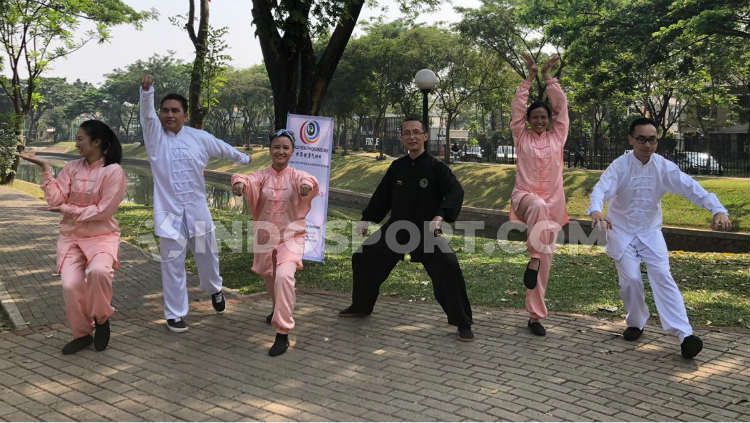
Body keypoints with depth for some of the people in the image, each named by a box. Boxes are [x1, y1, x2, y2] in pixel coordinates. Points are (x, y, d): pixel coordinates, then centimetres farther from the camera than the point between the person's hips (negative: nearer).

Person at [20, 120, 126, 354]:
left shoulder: (114, 172, -10)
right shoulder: (72, 168, 5)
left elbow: (102, 211, -14)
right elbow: (55, 199, -5)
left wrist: (67, 209, -10)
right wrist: (45, 168, -9)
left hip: (102, 236, -4)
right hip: (71, 236, 4)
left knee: (98, 271, -34)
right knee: (70, 285, -16)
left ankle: (102, 318, -3)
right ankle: (81, 334, 11)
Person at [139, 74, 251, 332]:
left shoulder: (200, 138, 3)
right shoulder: (155, 135, -2)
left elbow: (223, 149, 20)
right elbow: (146, 114, -21)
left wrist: (244, 159, 36)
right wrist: (146, 90, -39)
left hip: (196, 209, 2)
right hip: (168, 210, -2)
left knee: (206, 255, 17)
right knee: (172, 262, 2)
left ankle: (214, 289, 47)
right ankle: (174, 314, 13)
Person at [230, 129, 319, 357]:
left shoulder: (296, 176, -5)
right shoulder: (263, 176, -1)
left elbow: (307, 181, -28)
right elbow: (250, 180, -24)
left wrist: (307, 185, -53)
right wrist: (240, 182, -48)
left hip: (291, 235, -3)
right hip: (265, 235, 3)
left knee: (284, 276, -25)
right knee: (269, 276, 21)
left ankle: (283, 334, -19)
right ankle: (280, 308, 54)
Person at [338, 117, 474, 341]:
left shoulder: (436, 167, -7)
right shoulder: (397, 166, 6)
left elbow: (455, 192, -19)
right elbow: (382, 195, 15)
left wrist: (440, 216, -35)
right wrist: (367, 219, 8)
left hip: (426, 230, -5)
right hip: (396, 228, 5)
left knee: (448, 268, -26)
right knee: (363, 259, 9)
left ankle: (462, 323, -11)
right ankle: (361, 306, 34)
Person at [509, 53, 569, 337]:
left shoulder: (557, 136, 10)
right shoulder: (522, 137, 7)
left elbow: (562, 105, 7)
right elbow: (517, 106, 1)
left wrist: (548, 76, 8)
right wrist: (530, 76, 1)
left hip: (552, 202, 2)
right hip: (525, 196, -2)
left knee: (546, 262, 1)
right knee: (538, 206, -42)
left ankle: (536, 316, 9)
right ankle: (533, 258, -31)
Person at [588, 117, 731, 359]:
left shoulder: (664, 167, -9)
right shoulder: (620, 166, -15)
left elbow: (691, 187, -20)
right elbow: (602, 189, -32)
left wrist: (718, 210, -36)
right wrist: (596, 211, -55)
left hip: (650, 231, 2)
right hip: (621, 231, -1)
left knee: (663, 277, -11)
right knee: (631, 279, -7)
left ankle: (684, 334, -17)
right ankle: (636, 322, 21)